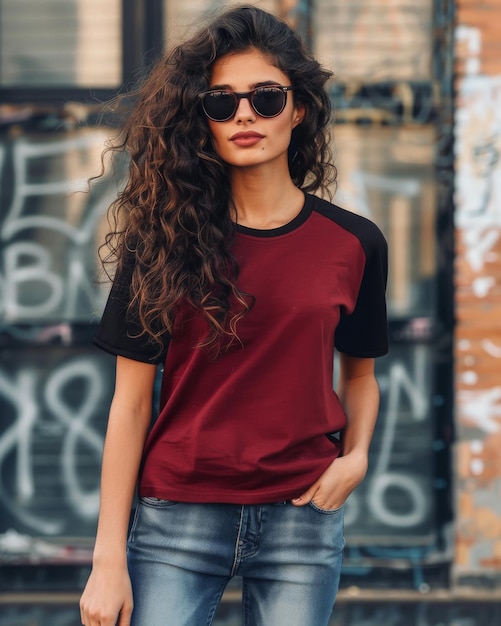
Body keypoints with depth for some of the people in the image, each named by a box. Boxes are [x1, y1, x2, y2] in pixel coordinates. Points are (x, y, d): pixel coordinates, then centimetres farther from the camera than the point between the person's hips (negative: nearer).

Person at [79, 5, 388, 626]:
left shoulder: (354, 243, 3)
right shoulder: (165, 241, -1)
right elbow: (131, 402, -2)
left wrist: (356, 456, -2)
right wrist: (109, 556, -5)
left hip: (302, 521, 1)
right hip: (177, 519, -1)